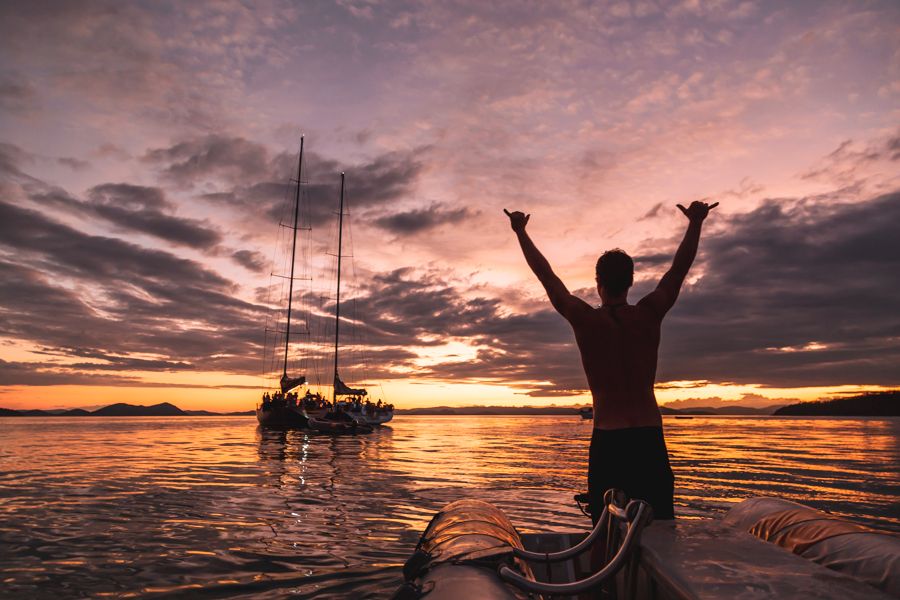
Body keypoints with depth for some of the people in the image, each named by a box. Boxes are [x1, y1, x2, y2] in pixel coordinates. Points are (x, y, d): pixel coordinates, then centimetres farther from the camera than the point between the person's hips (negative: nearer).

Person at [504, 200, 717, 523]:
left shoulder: (585, 320, -7)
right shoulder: (649, 314, -2)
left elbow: (546, 275, 3)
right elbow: (679, 268, 12)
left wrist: (521, 232, 15)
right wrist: (695, 222, 24)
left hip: (607, 440, -2)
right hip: (650, 439, 2)